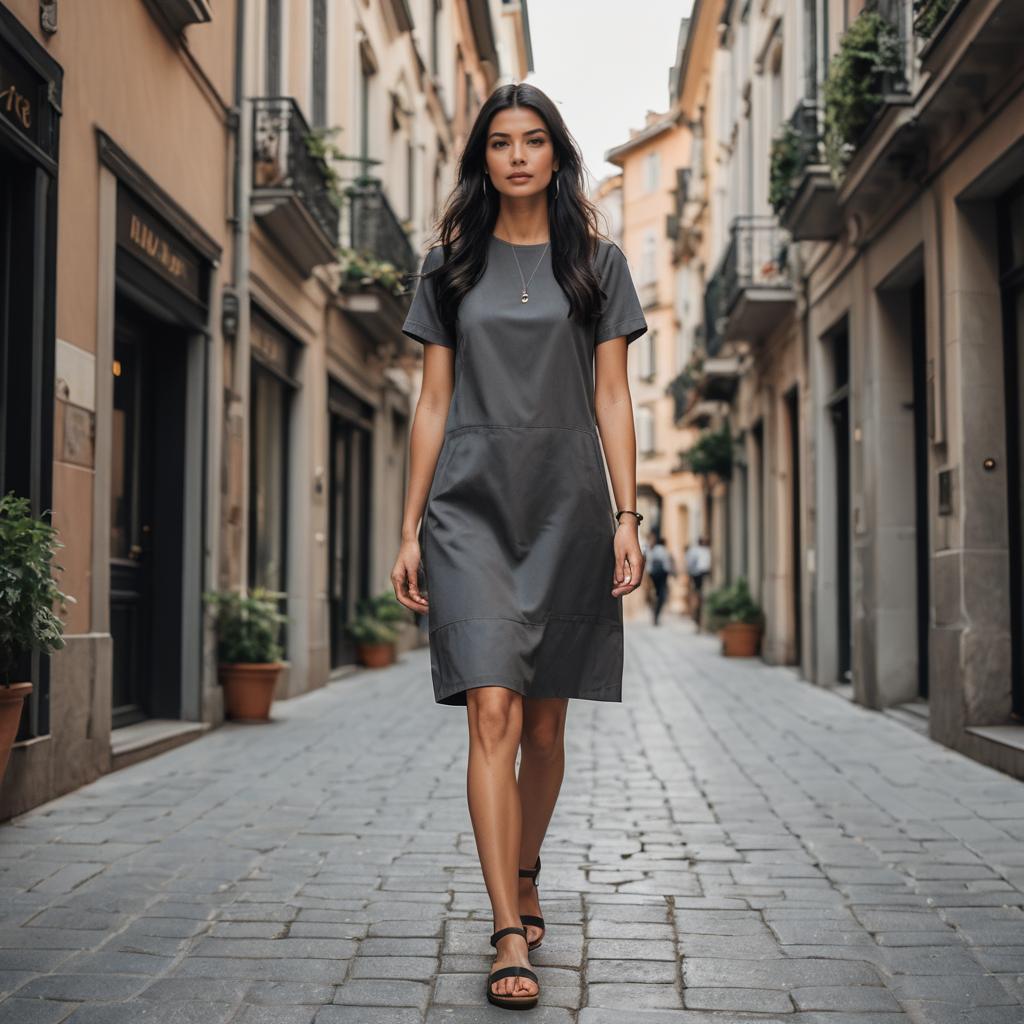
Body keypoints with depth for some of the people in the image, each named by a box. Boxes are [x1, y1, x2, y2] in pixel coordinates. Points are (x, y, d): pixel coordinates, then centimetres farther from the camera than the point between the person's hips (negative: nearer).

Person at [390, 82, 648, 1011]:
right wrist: (410, 529, 4)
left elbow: (612, 398, 5)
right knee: (492, 715, -12)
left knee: (545, 725, 9)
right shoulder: (450, 267, 10)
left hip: (566, 509, 1)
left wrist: (628, 515, -4)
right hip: (471, 507, -1)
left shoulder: (597, 264, 9)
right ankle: (510, 936, -10)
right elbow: (433, 402, 8)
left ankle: (525, 879, 32)